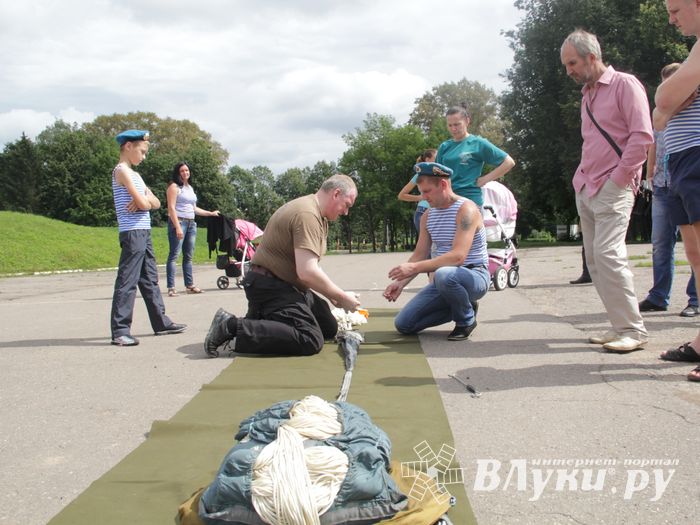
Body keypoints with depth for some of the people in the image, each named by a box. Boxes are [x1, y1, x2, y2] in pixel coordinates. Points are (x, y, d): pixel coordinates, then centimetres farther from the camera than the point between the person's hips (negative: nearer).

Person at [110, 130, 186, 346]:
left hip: (144, 232, 10)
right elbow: (142, 203, -18)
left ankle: (161, 322, 23)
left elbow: (156, 203, 14)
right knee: (127, 281, -10)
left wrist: (146, 199, -8)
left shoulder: (134, 174, 21)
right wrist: (146, 200, 4)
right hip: (132, 232, -10)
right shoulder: (122, 170, -8)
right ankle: (120, 331, -9)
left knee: (150, 279, 15)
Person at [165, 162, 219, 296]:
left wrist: (210, 213, 28)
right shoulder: (174, 187, -2)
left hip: (191, 223, 8)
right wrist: (177, 227, -20)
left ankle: (190, 285, 13)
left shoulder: (190, 188, 21)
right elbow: (171, 208, -11)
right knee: (174, 255, -9)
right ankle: (171, 288, -11)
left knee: (188, 256, 9)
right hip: (178, 221, -8)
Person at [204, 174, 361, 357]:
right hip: (269, 286, -11)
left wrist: (332, 296, 9)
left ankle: (261, 321, 9)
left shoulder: (319, 216, 15)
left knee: (330, 328, 11)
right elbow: (307, 272, -27)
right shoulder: (307, 214, -20)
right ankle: (232, 327, -19)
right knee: (310, 340, -24)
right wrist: (342, 297, -15)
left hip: (289, 286, 11)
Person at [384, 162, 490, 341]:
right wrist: (400, 282, -11)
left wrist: (414, 268, -34)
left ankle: (467, 319, -11)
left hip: (474, 276, -7)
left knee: (444, 275, -42)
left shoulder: (466, 209, -18)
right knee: (403, 324, -3)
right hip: (446, 278, 7)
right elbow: (419, 255, 7)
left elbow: (458, 256, -29)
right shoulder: (427, 216, 7)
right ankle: (460, 306, 13)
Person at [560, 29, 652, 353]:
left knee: (608, 254, -18)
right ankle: (620, 326, 11)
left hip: (612, 188, -8)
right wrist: (582, 177, 12)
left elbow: (642, 137, -12)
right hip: (586, 189, 8)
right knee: (594, 259, 4)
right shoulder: (587, 95, 20)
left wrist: (618, 179, -13)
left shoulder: (625, 85, -4)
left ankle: (633, 330, -10)